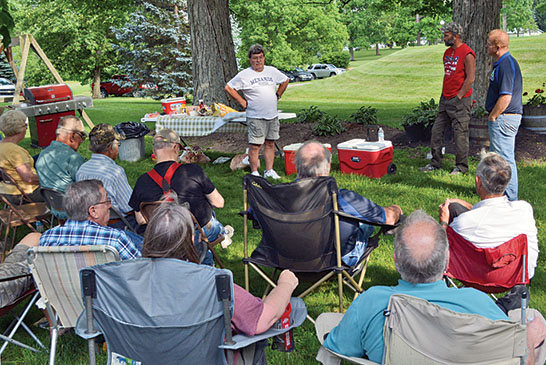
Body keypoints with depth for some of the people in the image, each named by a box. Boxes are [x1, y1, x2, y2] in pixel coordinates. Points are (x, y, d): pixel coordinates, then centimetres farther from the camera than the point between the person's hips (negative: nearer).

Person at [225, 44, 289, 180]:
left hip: (273, 115, 5)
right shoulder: (244, 75, -4)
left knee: (270, 144, 9)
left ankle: (269, 170, 18)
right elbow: (228, 88, 0)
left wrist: (277, 95, 15)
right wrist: (242, 102, -4)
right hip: (255, 117, -5)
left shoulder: (272, 71, 9)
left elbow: (285, 81, 26)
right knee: (255, 146, -4)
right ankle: (254, 172, 5)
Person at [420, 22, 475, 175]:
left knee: (460, 134, -1)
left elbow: (470, 79, -15)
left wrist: (458, 97, -14)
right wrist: (443, 94, 15)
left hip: (460, 100, -8)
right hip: (445, 99, 8)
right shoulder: (448, 52, 14)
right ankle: (435, 163, 17)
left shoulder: (467, 54, -13)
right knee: (436, 131, 7)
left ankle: (461, 166, 9)